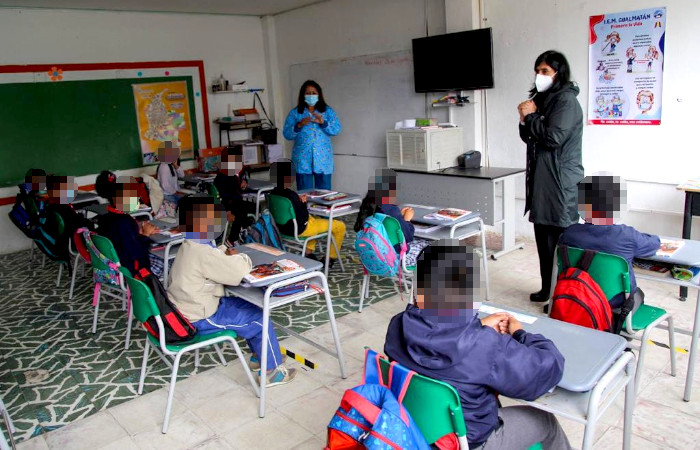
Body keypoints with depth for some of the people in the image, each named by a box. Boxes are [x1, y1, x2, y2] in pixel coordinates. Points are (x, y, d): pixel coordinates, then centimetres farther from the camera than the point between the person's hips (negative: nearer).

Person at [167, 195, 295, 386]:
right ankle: (273, 371, 14)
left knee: (250, 307, 19)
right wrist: (240, 257, -8)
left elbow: (216, 257, 20)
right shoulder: (203, 253, -29)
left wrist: (228, 255, -2)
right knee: (260, 320, -2)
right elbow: (239, 273, -29)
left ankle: (259, 355, 34)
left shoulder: (189, 247, 4)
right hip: (201, 319, -10)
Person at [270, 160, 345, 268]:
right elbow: (303, 219, -25)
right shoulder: (291, 195, -30)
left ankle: (309, 253, 35)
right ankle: (331, 258, 21)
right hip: (299, 230, -9)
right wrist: (303, 203, -13)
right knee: (340, 226, 4)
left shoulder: (273, 193, -5)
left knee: (316, 218, 39)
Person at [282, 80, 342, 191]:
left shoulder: (328, 111, 9)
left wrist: (323, 122, -17)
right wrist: (299, 125, -16)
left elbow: (337, 130, -2)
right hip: (303, 160, -1)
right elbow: (286, 134, 1)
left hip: (323, 159, 1)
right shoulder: (294, 113, 8)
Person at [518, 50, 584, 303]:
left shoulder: (566, 100, -9)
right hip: (541, 178, 9)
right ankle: (548, 288, 25)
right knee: (543, 237, 13)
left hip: (560, 180, -9)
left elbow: (553, 137, -20)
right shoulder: (542, 99, 17)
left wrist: (531, 116, -8)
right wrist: (525, 121, 0)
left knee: (561, 238, -6)